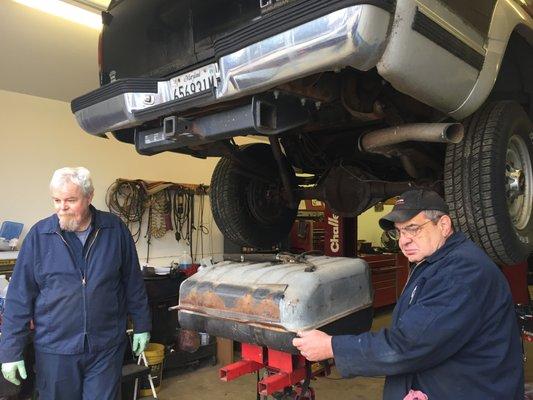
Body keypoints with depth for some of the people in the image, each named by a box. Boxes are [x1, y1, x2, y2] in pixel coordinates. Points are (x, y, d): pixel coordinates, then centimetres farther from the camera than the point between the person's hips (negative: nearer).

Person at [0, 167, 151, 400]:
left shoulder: (115, 229, -5)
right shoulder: (39, 235, -6)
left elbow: (133, 283, 3)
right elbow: (19, 297, -3)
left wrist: (141, 325, 7)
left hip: (107, 347, 0)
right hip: (54, 348, 0)